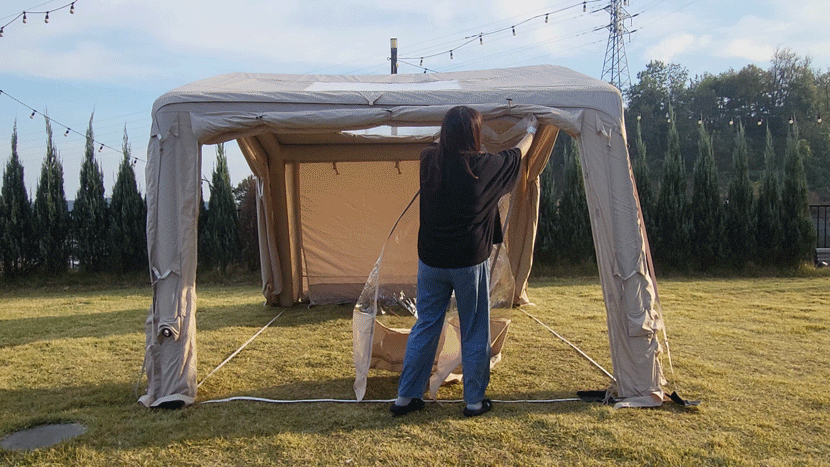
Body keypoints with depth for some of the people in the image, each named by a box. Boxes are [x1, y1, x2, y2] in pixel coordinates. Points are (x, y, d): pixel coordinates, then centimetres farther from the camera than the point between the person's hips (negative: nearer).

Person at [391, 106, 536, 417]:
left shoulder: (428, 161, -4)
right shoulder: (482, 166, -13)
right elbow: (517, 155, 8)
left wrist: (453, 127, 38)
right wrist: (531, 132, 28)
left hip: (430, 261, 4)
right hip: (470, 263, -4)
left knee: (424, 327, 14)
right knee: (474, 333, 11)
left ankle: (405, 398, 22)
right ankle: (474, 401, 23)